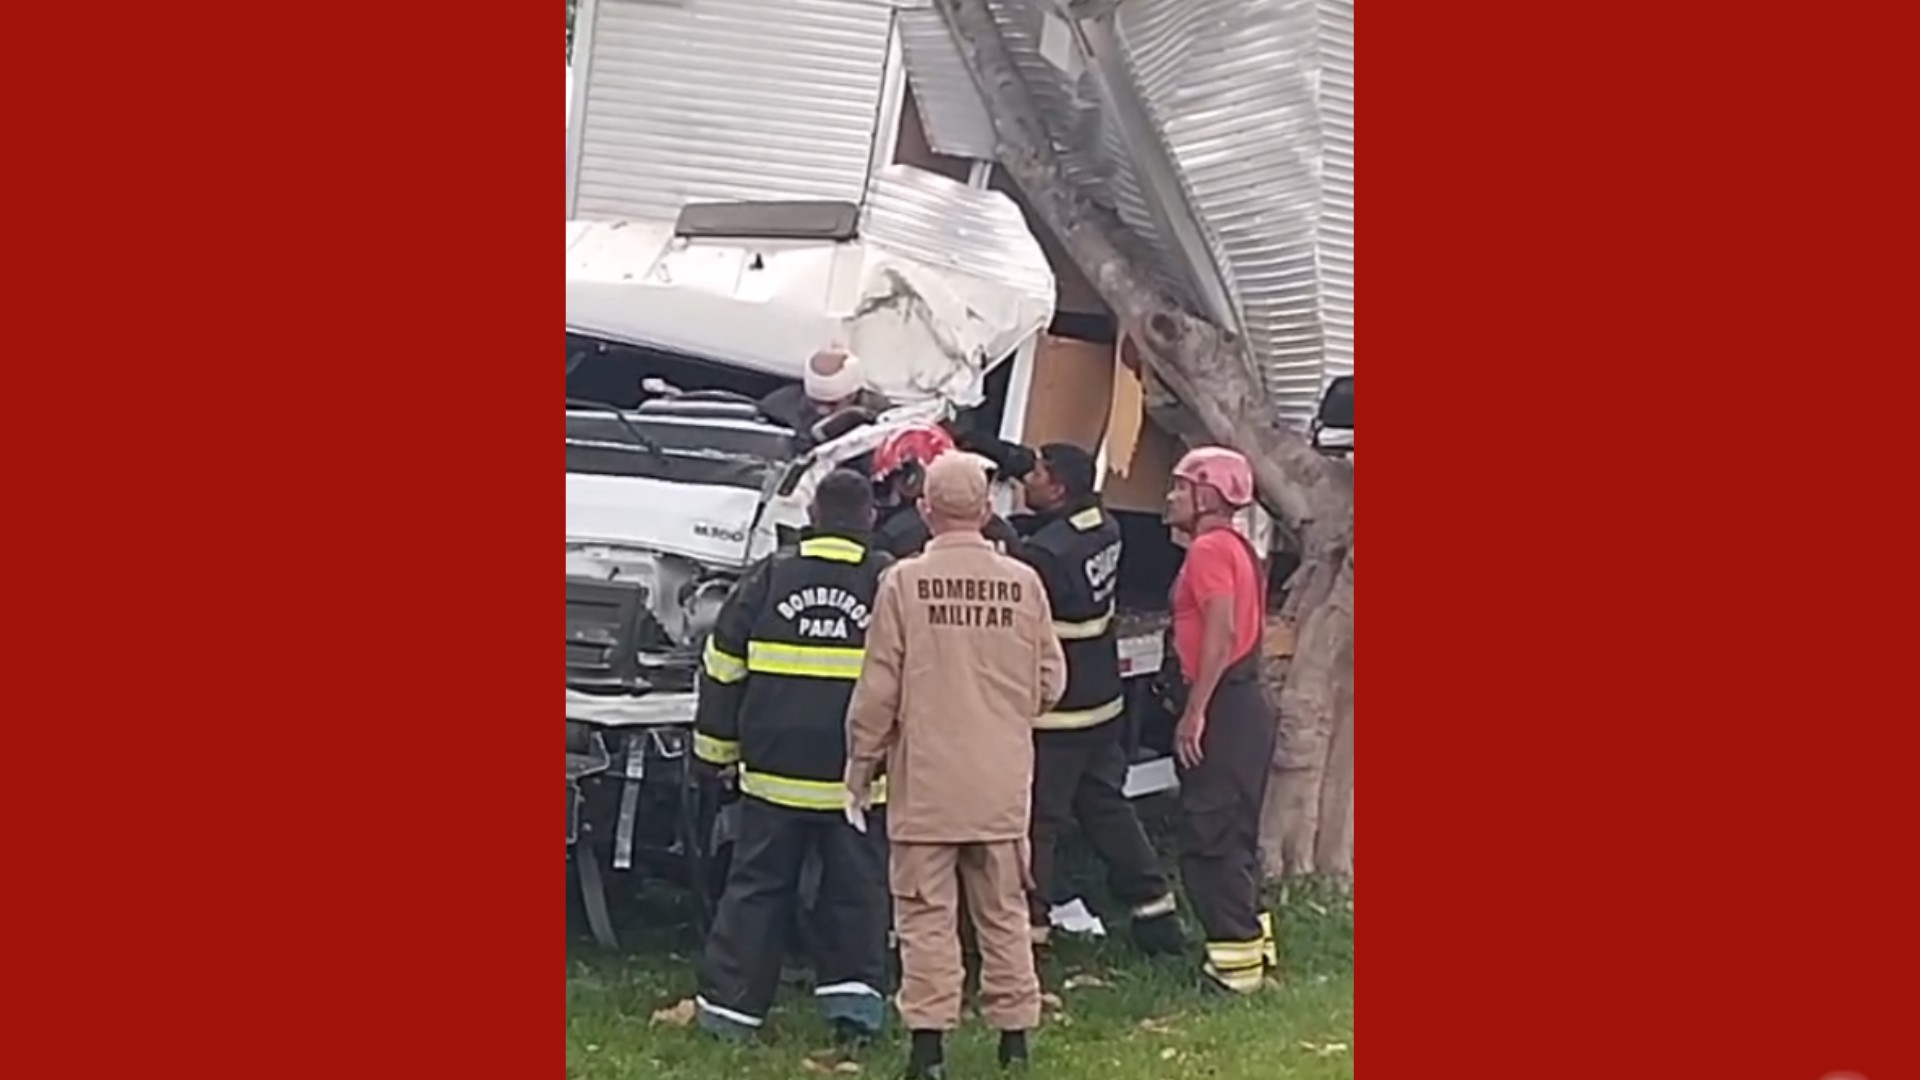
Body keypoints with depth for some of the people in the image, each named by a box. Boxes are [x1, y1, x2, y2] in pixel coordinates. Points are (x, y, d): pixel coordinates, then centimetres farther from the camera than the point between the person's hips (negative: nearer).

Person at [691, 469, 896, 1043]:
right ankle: (853, 990, 0)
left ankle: (729, 1002, 8)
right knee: (856, 888, 9)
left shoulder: (771, 576, 1)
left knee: (757, 887, 8)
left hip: (775, 769, 1)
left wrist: (717, 745, 14)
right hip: (859, 775, -1)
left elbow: (722, 666, 5)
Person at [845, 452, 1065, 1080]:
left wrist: (861, 765, 5)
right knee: (1003, 912, 13)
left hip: (926, 780, -3)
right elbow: (1050, 682, 6)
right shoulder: (1023, 583, -2)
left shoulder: (904, 582, -10)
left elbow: (878, 690, -7)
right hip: (1003, 781, 3)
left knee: (927, 914, 2)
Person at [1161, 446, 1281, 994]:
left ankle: (1235, 959, -4)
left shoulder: (1209, 549, -13)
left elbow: (1221, 632, -23)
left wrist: (1193, 713, -23)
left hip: (1220, 709, -10)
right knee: (1233, 839, 16)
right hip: (1246, 705, 10)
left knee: (1208, 840, -6)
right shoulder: (1238, 547, 18)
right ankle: (1252, 946, 21)